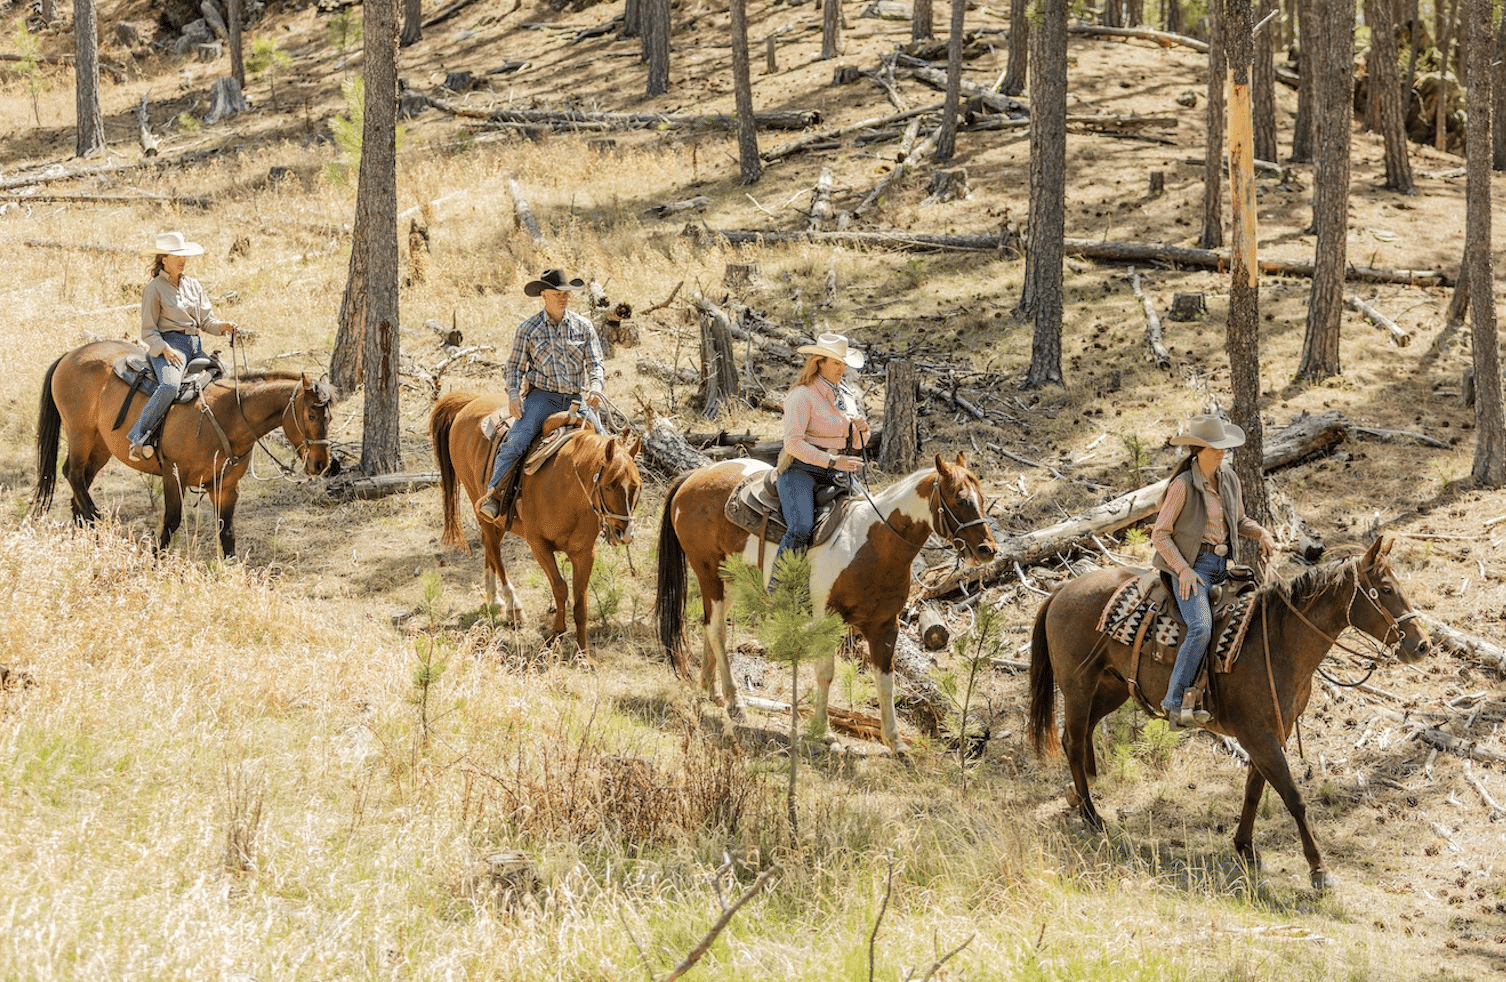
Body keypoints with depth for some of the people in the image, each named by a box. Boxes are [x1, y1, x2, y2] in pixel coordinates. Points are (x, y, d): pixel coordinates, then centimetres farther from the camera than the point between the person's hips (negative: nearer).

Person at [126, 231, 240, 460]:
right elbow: (148, 331, -2)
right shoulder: (154, 288, 1)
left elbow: (206, 321, 18)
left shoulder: (193, 285, 19)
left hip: (195, 346, 7)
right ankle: (138, 438, -33)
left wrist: (223, 326, -4)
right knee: (170, 386, -35)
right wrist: (165, 348, -19)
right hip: (168, 344, -7)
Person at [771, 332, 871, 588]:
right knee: (801, 529, -28)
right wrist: (831, 461, -23)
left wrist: (862, 429, -1)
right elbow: (793, 442, -16)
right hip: (801, 470, -7)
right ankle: (774, 592, -23)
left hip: (834, 472, 7)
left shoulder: (846, 397, 17)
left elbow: (856, 444, 23)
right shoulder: (802, 396, -7)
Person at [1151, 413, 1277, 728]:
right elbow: (1160, 534, -7)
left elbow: (1239, 520, 25)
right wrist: (1184, 570, -18)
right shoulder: (1183, 485, -9)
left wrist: (1261, 533, 4)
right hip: (1193, 564, -7)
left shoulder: (1229, 479, 10)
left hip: (1223, 564, 7)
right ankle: (1175, 703, -25)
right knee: (1201, 628, -27)